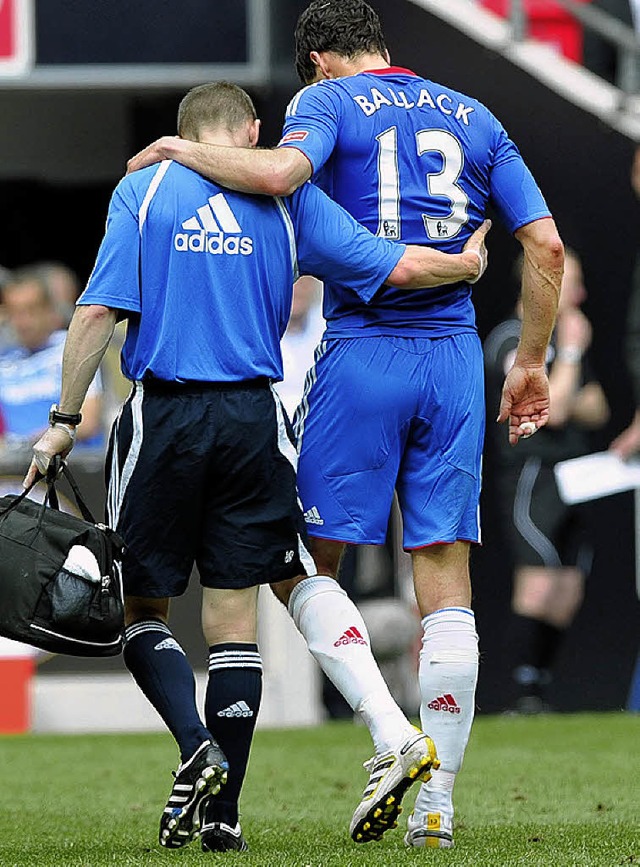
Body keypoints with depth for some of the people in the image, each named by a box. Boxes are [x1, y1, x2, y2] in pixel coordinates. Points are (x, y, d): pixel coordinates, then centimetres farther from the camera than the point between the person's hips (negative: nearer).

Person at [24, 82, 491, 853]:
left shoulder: (142, 189, 2)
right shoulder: (287, 200, 5)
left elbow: (98, 311, -6)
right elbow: (397, 268, 3)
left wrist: (63, 421, -2)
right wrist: (465, 265, 23)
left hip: (163, 414, -1)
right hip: (252, 418, 2)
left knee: (142, 606, 10)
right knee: (234, 616, 7)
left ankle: (197, 747, -14)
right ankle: (222, 814, 6)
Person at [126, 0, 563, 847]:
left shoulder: (329, 101, 1)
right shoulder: (475, 118, 16)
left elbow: (278, 171, -21)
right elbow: (546, 245, 10)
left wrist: (183, 150, -5)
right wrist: (531, 362, 17)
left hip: (362, 353, -4)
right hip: (456, 358, 4)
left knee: (300, 561, 6)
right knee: (446, 580, 4)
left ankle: (391, 736, -13)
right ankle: (438, 802, 2)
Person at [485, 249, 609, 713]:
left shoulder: (565, 335, 19)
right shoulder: (514, 340, -8)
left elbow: (597, 409, 17)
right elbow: (551, 409, -17)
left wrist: (571, 404, -5)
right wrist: (572, 351, -10)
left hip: (570, 478, 9)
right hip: (532, 472, -9)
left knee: (568, 593, 5)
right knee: (538, 583, -16)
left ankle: (540, 689, 8)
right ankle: (524, 692, -15)